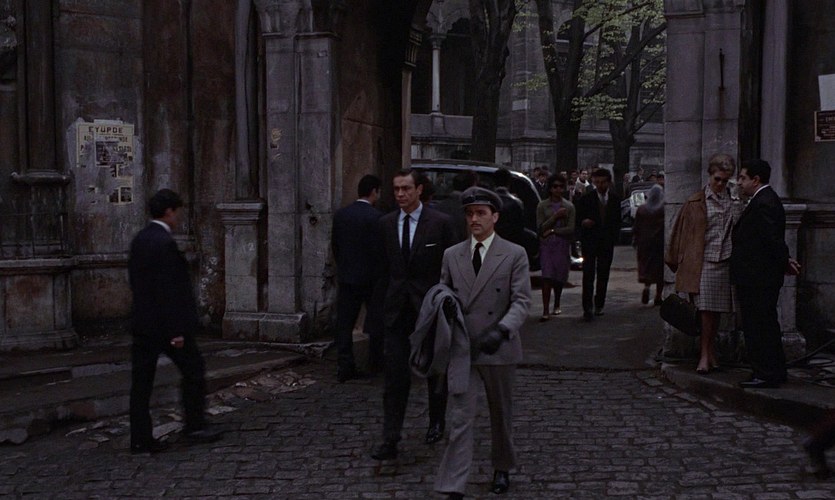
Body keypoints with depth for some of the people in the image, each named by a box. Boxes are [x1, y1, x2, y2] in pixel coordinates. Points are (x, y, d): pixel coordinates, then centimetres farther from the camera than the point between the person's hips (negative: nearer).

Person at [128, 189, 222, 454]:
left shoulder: (139, 240, 10)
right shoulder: (164, 243, -17)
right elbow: (168, 290, -20)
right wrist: (176, 330, -19)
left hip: (142, 323, 8)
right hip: (166, 323, -8)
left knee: (141, 380, 6)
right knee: (194, 370, 9)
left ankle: (140, 439, 9)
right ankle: (195, 425, 16)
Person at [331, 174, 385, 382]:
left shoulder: (340, 214, 2)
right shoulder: (375, 217, -15)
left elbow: (334, 245, 8)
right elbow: (379, 250, -15)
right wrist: (381, 276, -2)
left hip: (346, 277, 4)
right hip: (370, 278, -4)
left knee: (344, 323, 5)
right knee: (376, 322, 13)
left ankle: (344, 367, 2)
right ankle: (376, 363, 24)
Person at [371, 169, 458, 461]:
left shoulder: (440, 223, -6)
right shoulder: (386, 223, 5)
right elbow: (383, 267, 12)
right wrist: (380, 304, 9)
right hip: (396, 310, 2)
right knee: (395, 376, -3)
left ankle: (437, 422, 36)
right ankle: (390, 441, -2)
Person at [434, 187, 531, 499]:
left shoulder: (514, 255, -2)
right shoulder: (452, 255, 8)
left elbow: (521, 301, -10)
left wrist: (502, 330, -26)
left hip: (498, 349, -1)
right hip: (461, 347, 1)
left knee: (501, 415, 15)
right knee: (460, 418, -5)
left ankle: (502, 468, 38)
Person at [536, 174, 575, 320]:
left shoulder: (569, 206, 3)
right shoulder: (542, 206, 3)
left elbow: (571, 229, -3)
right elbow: (540, 227, -4)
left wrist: (553, 231, -9)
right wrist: (555, 216, -13)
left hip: (562, 245, 1)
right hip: (546, 245, -1)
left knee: (559, 277, 8)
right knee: (547, 277, -12)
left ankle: (556, 305, 29)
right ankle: (546, 311, -16)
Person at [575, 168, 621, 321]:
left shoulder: (615, 199, 5)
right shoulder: (586, 198, -3)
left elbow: (617, 221, 12)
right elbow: (578, 219, 0)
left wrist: (614, 237, 4)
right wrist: (583, 223, -21)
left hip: (607, 242, 3)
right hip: (590, 241, -3)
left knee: (603, 275, 8)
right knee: (588, 275, -8)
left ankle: (599, 305, 20)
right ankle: (587, 307, -8)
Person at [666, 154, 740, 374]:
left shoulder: (735, 201, 7)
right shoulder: (696, 202, 2)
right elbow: (682, 232, 7)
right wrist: (677, 262, 8)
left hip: (725, 263, 2)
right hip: (703, 263, -2)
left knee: (716, 311, 8)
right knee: (706, 310, -5)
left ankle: (710, 354, 18)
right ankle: (706, 355, 1)